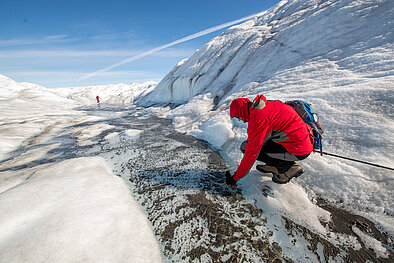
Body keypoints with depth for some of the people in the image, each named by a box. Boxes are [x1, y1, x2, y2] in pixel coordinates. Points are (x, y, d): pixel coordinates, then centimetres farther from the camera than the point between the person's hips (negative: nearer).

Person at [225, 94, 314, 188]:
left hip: (299, 151, -9)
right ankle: (273, 166, 16)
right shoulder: (267, 105, 6)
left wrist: (235, 177, -9)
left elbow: (252, 152, -19)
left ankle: (290, 168, -1)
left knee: (245, 147, -10)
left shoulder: (257, 120, -21)